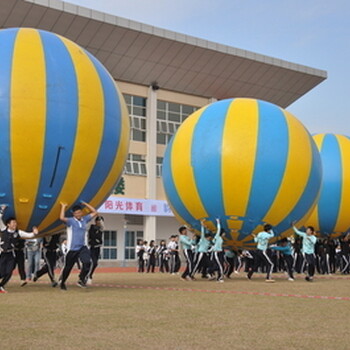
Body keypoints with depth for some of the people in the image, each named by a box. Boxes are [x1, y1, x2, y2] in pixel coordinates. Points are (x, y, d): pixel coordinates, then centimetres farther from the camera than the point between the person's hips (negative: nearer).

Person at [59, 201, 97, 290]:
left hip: (83, 247, 3)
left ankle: (81, 280, -6)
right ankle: (62, 283, 31)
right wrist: (63, 207, -16)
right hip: (72, 248, -3)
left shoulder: (85, 219, 7)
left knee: (87, 262, -22)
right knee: (68, 267, 9)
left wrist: (85, 204, 9)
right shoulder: (71, 221, -8)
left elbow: (94, 212, 13)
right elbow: (62, 218, -28)